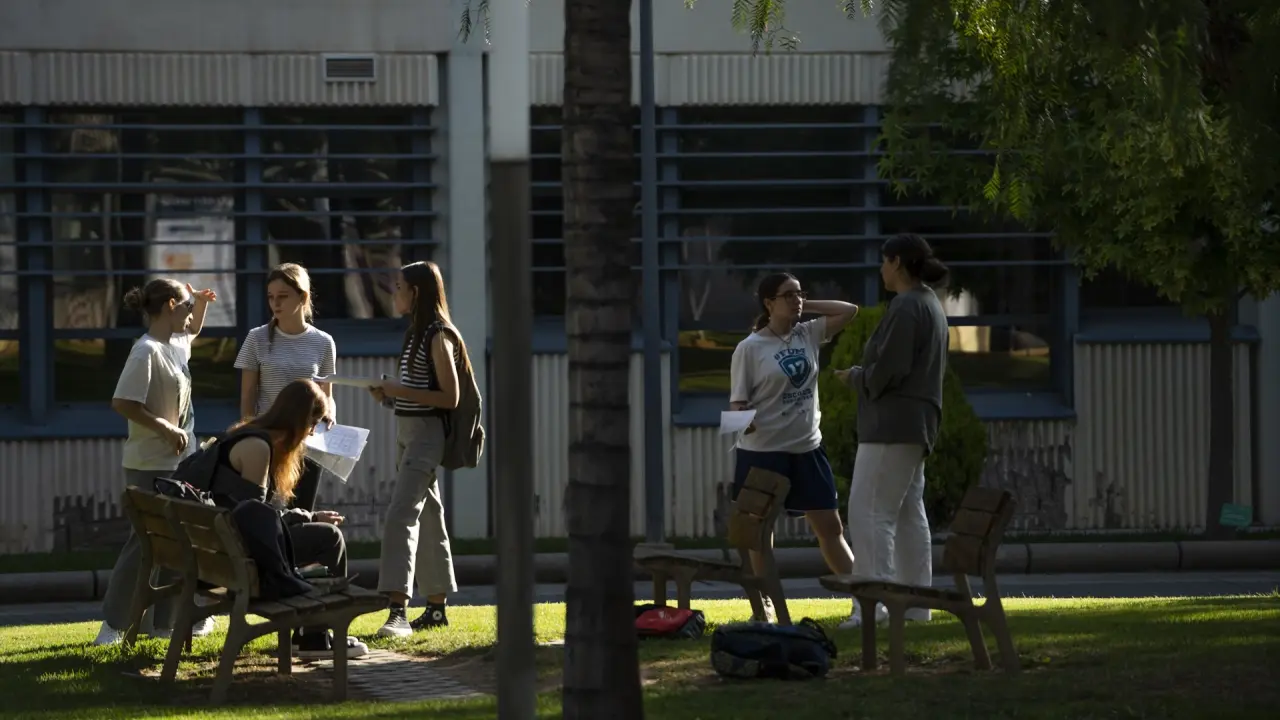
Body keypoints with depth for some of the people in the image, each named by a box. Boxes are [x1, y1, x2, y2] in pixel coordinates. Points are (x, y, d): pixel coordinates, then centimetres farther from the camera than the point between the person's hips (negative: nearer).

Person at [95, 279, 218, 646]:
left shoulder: (174, 345, 9)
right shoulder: (146, 352, -19)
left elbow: (192, 332, 34)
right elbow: (122, 403, -26)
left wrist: (201, 304, 14)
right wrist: (166, 429, -24)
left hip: (177, 463, 9)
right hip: (151, 466, -9)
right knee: (145, 542, -6)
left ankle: (166, 621, 18)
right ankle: (114, 624, 0)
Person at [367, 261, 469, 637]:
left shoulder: (438, 337, -13)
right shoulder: (416, 333, 15)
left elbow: (450, 397, -16)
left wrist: (402, 392, -21)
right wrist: (389, 393, 5)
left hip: (425, 433, -10)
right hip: (408, 431, 10)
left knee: (401, 515, -19)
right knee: (427, 518, 15)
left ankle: (398, 610, -27)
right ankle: (436, 606, 22)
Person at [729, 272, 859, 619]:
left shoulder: (808, 335, 7)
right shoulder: (750, 348, -7)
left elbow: (849, 310, 7)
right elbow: (738, 400, -7)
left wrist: (805, 306, 2)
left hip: (807, 448, 4)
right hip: (762, 451, -4)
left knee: (830, 526, 5)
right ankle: (764, 605, 12)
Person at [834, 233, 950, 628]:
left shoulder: (906, 307, -16)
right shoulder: (930, 305, 17)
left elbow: (887, 370, -21)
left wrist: (855, 377, -2)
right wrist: (864, 376, 14)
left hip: (891, 425, -11)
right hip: (916, 423, 11)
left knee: (869, 510, -11)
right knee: (908, 513, 12)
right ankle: (916, 604, 13)